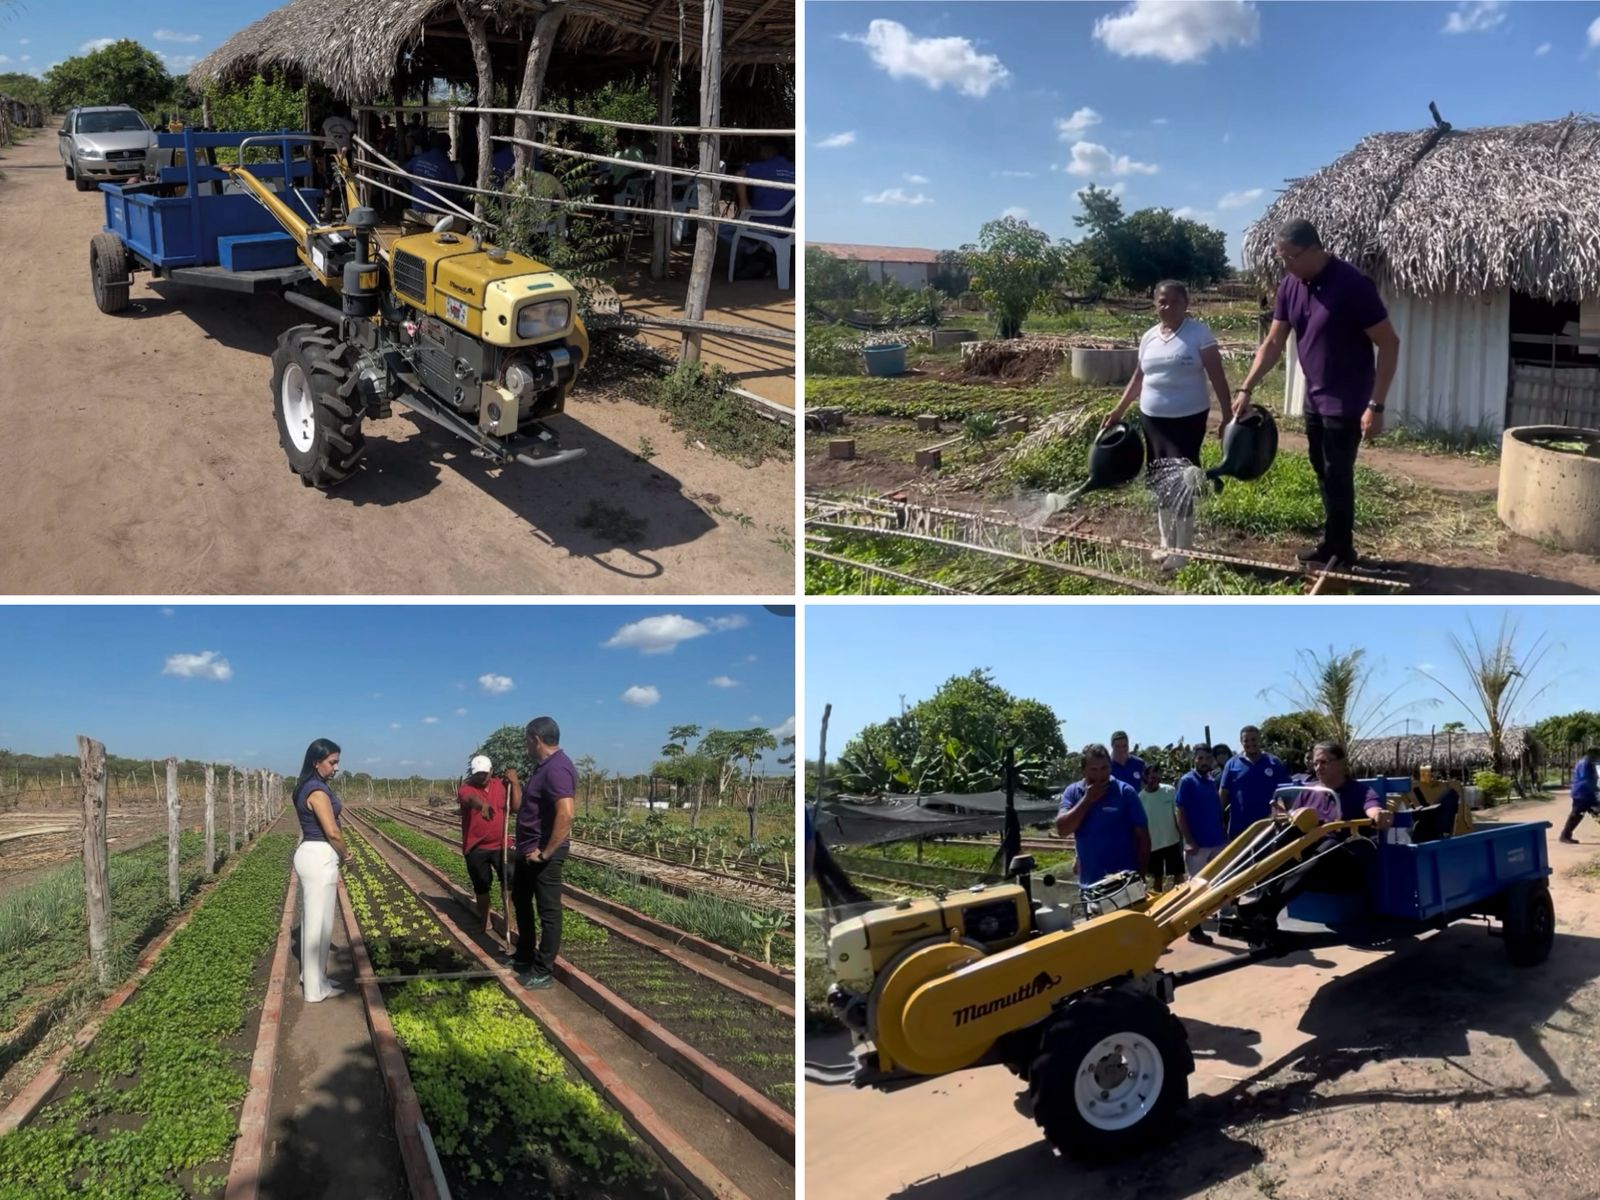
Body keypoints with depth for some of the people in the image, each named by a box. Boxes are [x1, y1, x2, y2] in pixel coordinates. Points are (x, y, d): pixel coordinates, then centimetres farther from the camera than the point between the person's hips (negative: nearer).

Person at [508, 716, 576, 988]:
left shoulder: (557, 768, -22)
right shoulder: (542, 766, 12)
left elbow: (565, 815, -32)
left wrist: (546, 853, -26)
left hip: (543, 855, -11)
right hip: (527, 851, 11)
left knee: (548, 910, 0)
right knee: (520, 899, 24)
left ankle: (543, 972, 9)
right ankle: (524, 955, 40)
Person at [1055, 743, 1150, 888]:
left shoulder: (1125, 792, -4)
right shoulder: (1073, 792, 3)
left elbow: (1142, 837, -2)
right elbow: (1061, 830, -10)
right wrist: (1087, 799, -14)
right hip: (1090, 884, 2)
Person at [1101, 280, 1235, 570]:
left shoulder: (1199, 332, -8)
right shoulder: (1149, 336, 8)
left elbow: (1217, 375, -9)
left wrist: (1227, 414, -14)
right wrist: (1118, 410, 17)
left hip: (1187, 420, -6)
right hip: (1152, 419, 6)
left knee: (1181, 482, -8)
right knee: (1159, 481, 11)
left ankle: (1183, 551, 1)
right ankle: (1167, 544, 23)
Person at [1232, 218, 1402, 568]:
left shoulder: (1352, 285, -22)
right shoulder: (1290, 286, 0)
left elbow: (1389, 343, -19)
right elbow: (1273, 343, 7)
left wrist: (1376, 405, -23)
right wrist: (1246, 388, -2)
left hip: (1346, 402, -7)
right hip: (1314, 398, 8)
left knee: (1338, 478, -1)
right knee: (1324, 475, 15)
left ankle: (1338, 553, 10)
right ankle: (1335, 546, 27)